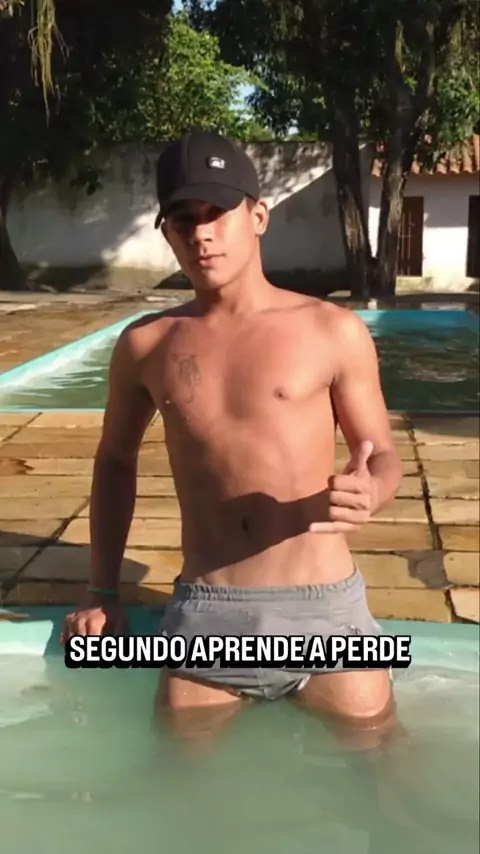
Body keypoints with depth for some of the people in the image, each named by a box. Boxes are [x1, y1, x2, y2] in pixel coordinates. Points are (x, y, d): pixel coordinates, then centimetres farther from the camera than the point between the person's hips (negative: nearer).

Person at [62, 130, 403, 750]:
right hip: (202, 614, 2)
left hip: (322, 609, -1)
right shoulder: (145, 345, 4)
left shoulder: (333, 331, -3)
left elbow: (382, 455, 4)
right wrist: (103, 593, 16)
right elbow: (115, 460, 18)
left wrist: (369, 494, -21)